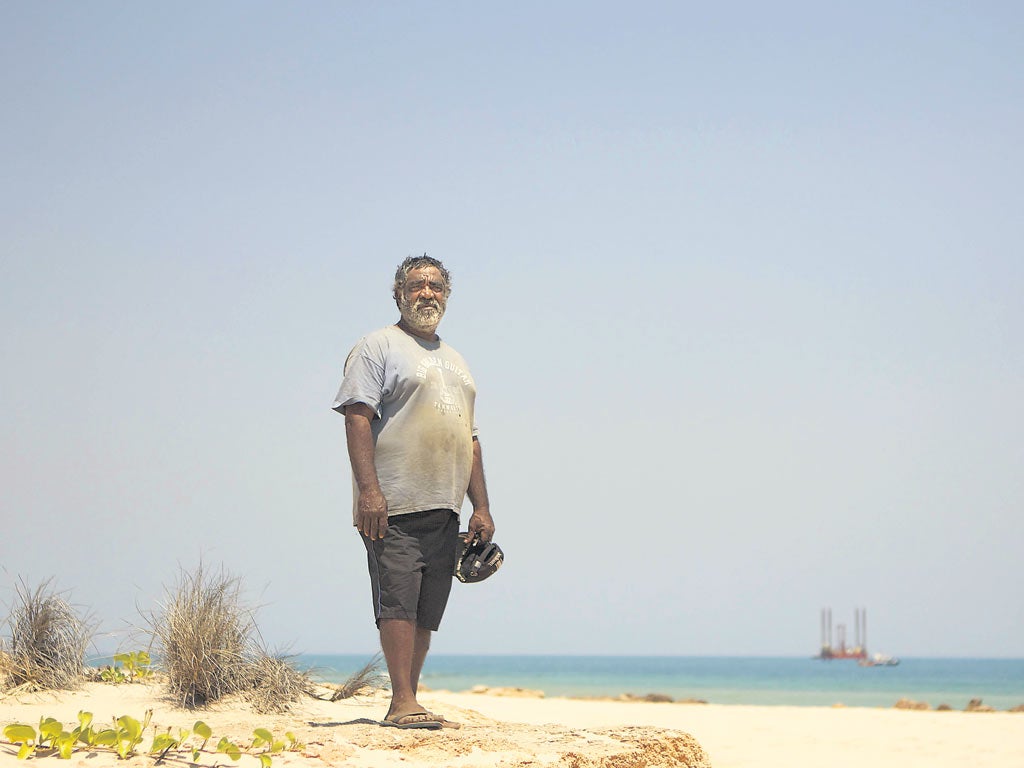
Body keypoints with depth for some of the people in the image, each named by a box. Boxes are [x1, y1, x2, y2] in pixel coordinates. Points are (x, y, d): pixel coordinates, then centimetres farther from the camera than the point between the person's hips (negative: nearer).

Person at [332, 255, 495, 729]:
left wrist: (481, 507, 16)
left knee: (426, 613, 5)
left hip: (445, 511, 7)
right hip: (393, 506, -7)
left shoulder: (454, 361, 25)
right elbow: (358, 418, -9)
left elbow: (470, 439, 25)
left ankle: (407, 704, 9)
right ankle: (402, 704, -13)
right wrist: (368, 489, -20)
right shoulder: (378, 347, 2)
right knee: (399, 601, -12)